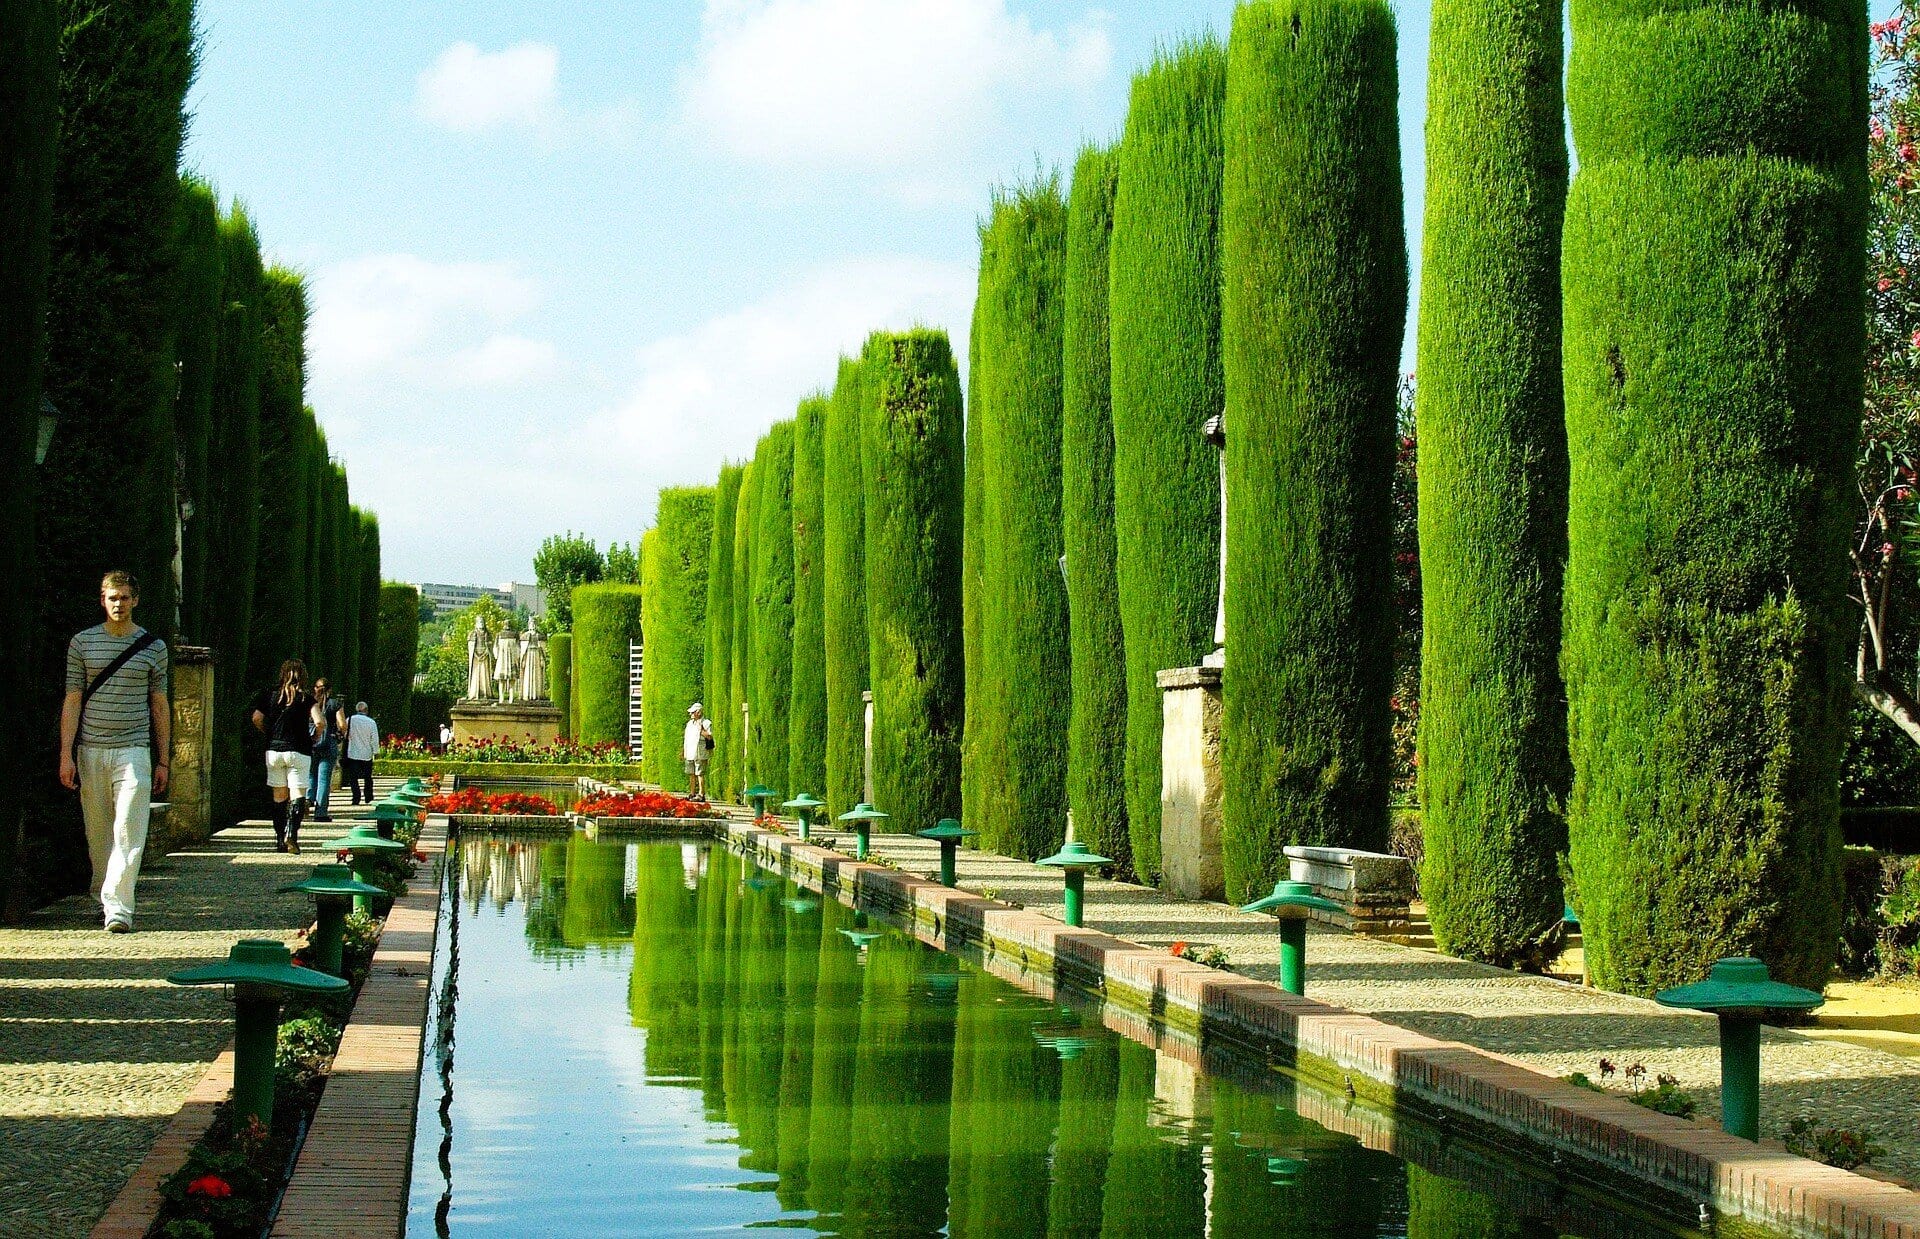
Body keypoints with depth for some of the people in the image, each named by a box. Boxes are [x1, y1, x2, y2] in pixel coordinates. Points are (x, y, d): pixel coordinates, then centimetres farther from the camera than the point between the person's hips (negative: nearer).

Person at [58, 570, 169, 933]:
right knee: (98, 833, 8)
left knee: (129, 832, -11)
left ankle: (118, 906, -15)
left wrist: (163, 761, 9)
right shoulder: (82, 643, 7)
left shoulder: (153, 646, 7)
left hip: (133, 751, -1)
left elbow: (160, 706, 11)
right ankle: (102, 898, 22)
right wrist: (66, 755, -2)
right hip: (90, 752, 1)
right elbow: (72, 701, 5)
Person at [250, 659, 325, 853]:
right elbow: (319, 722, -16)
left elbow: (257, 718, -1)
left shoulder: (271, 694, 3)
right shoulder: (306, 698, -5)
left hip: (274, 750, 3)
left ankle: (280, 839, 12)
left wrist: (270, 733, 15)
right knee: (297, 794, -3)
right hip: (298, 751, -3)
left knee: (279, 796, 10)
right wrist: (315, 736, 4)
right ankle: (291, 833, -22)